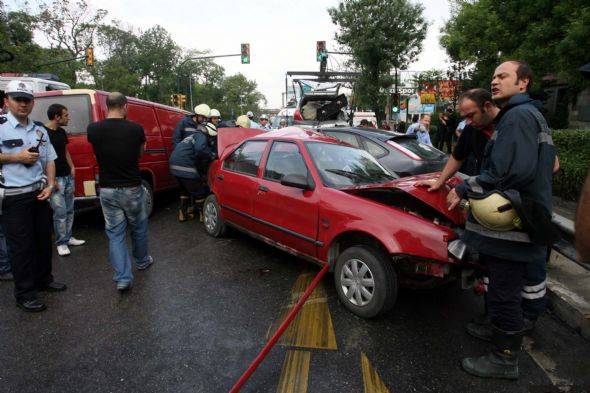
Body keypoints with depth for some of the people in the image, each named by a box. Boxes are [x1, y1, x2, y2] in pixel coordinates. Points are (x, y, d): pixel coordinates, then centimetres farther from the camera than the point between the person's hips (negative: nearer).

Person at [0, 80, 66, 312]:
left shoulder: (40, 131, 9)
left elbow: (49, 160, 12)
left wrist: (50, 185, 0)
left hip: (39, 193, 6)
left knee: (43, 240, 16)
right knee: (21, 245, 1)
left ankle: (43, 279, 33)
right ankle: (24, 293, 13)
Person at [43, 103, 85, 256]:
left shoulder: (62, 132, 11)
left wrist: (72, 167, 10)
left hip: (68, 176, 8)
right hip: (55, 178, -8)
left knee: (69, 210, 13)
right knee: (60, 212, -6)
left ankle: (68, 237, 24)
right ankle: (61, 243, 4)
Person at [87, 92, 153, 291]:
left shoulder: (93, 129, -6)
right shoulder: (135, 129, -11)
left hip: (107, 190, 1)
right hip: (132, 189, -1)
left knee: (115, 233, 9)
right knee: (138, 228, 20)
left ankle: (122, 278, 5)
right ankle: (142, 261, 40)